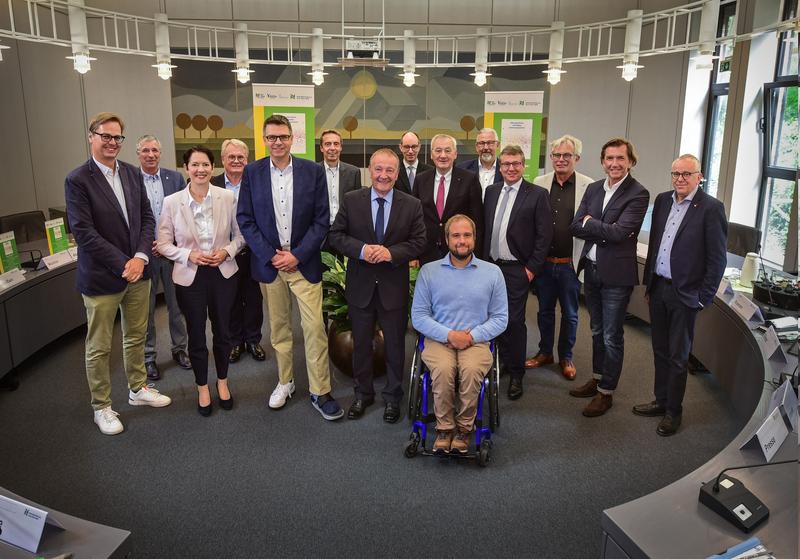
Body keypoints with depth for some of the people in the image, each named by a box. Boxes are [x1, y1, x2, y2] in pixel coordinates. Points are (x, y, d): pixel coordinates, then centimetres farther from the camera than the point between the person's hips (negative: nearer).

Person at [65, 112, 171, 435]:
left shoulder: (132, 174, 6)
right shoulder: (77, 180, -11)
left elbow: (147, 218, 6)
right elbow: (84, 232, -16)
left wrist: (140, 257, -9)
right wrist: (123, 265, -18)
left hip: (137, 270, 5)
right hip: (101, 277, -5)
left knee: (136, 336, 19)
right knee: (99, 348, 8)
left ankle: (138, 389, 38)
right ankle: (102, 407, 24)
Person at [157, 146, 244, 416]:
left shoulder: (227, 197, -5)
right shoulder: (171, 202, -7)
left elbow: (240, 234, 4)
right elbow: (164, 244, -2)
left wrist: (227, 251, -13)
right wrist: (189, 255, -17)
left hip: (223, 273, 1)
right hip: (189, 277, -1)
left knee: (222, 331, 14)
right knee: (196, 335, 12)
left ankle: (222, 382, 37)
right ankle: (202, 388, 32)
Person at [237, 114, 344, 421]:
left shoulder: (313, 171, -2)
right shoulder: (252, 172, 1)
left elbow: (322, 220, -3)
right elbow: (245, 219, 0)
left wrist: (297, 255, -11)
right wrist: (270, 256, -9)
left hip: (303, 262, -1)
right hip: (268, 262, 2)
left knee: (315, 327, -3)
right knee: (278, 326, 12)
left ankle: (320, 392, 8)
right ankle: (285, 381, 29)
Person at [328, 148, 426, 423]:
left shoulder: (412, 205, -3)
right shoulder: (351, 200, -2)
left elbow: (418, 242, -3)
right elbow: (336, 235, -2)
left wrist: (391, 252, -20)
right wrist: (361, 250, -19)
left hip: (394, 286, 0)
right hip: (360, 285, 1)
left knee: (395, 344, 12)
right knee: (361, 343, 15)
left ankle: (392, 396, 31)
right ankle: (363, 393, 34)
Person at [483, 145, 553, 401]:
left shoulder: (537, 195, -6)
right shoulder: (491, 191, 10)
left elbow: (544, 235, -8)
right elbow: (485, 227, 12)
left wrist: (532, 267, -10)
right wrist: (484, 259, 7)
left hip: (516, 270, -5)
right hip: (491, 265, 5)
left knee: (514, 321, -1)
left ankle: (516, 374, 12)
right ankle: (502, 361, 26)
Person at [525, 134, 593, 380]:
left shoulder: (589, 186, -7)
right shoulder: (539, 183, 1)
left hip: (570, 264, -2)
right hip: (543, 262, 2)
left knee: (569, 314, 13)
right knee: (545, 310, 17)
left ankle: (566, 357, 31)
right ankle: (545, 352, 35)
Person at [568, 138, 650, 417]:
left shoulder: (638, 194, -13)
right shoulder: (593, 188, 7)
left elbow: (619, 232, -23)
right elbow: (575, 227, 0)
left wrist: (589, 223, -10)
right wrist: (605, 232, -14)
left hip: (616, 274, -6)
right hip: (591, 269, 6)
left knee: (612, 337, 5)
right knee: (597, 331, 20)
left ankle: (606, 392, 19)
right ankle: (597, 378, 37)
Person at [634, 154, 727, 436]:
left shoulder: (711, 208, -11)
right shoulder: (663, 200, 7)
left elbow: (717, 259, -10)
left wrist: (703, 298, -10)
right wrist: (649, 283, 12)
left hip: (684, 294, -5)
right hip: (658, 288, 6)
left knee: (678, 357, 6)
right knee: (660, 351, 17)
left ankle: (673, 412, 21)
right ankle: (661, 401, 32)